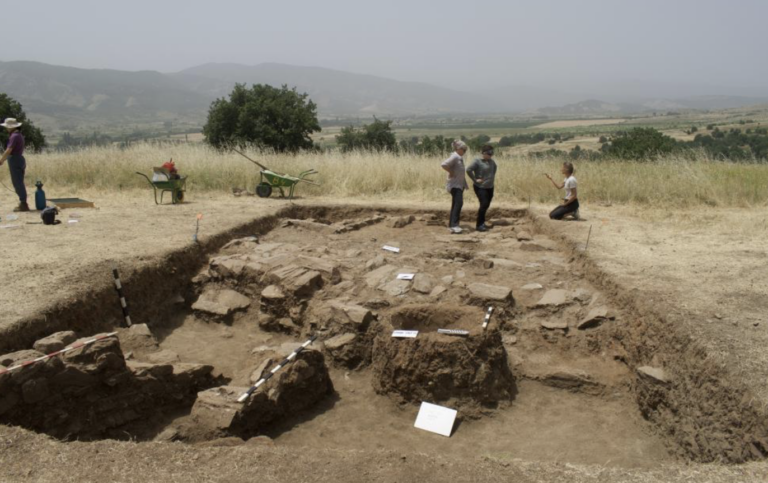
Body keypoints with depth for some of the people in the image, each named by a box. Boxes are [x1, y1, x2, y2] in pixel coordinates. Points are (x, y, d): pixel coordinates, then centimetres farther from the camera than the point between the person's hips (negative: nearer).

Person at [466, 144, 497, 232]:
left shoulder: (491, 161, 6)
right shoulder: (477, 161, -15)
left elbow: (494, 168, 27)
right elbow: (468, 170, -22)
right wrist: (475, 179, -17)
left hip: (489, 187, 7)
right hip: (480, 187, -7)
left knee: (487, 205, 11)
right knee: (484, 204, -15)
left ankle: (482, 222, 29)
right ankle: (479, 225, -8)